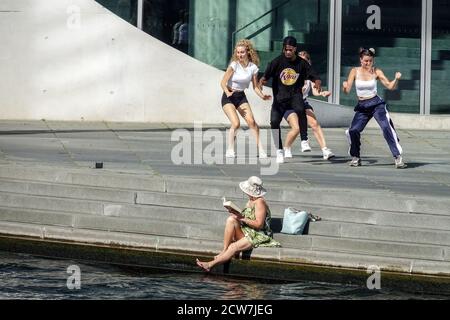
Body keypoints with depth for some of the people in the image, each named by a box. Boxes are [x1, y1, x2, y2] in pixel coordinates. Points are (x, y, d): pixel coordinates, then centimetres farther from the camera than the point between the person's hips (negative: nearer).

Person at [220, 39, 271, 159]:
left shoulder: (253, 67, -4)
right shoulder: (234, 65, -14)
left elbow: (255, 86, 2)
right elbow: (223, 82, -19)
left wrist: (262, 95, -17)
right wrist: (228, 93, -37)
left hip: (241, 97, 3)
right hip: (229, 97, -3)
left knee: (251, 121, -14)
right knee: (236, 123, -19)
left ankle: (260, 149, -9)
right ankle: (230, 151, -4)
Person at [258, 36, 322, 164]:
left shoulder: (302, 63, -2)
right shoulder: (277, 61, -5)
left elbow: (315, 77, -1)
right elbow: (266, 75, -12)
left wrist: (317, 83, -24)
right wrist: (262, 81, -35)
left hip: (295, 95, -1)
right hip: (279, 97, 1)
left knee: (300, 109, -33)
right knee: (274, 121, -10)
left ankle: (304, 140, -18)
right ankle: (279, 150, 8)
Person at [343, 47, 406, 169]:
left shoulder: (376, 72, -2)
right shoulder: (355, 71, -1)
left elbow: (390, 86, -4)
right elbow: (347, 90, -5)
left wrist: (396, 79, -24)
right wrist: (345, 86, -28)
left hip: (376, 104, -2)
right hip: (362, 106, 2)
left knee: (387, 127, -20)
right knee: (353, 131, -11)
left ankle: (398, 157, -21)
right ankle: (356, 157, 12)